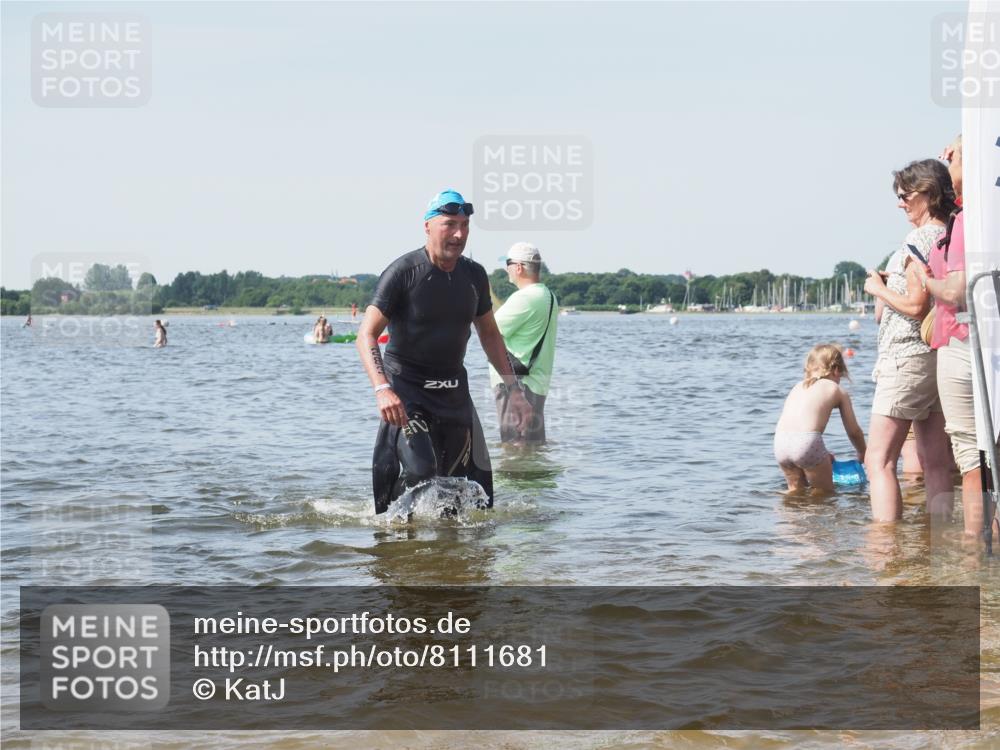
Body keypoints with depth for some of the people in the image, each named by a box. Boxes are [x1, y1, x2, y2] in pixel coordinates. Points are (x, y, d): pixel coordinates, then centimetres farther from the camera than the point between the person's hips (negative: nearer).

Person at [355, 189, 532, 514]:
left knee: (472, 481, 2)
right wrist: (382, 390, -31)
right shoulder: (403, 272, -13)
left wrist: (514, 389, 11)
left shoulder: (474, 275, 4)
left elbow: (489, 334, 18)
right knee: (420, 470, -22)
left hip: (454, 390, 6)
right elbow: (366, 335, -16)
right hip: (406, 389, -6)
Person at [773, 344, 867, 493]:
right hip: (806, 443, -5)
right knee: (825, 491, 15)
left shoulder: (798, 386, 28)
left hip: (780, 443, 5)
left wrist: (821, 454, 45)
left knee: (796, 488, 27)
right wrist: (862, 454, 42)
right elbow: (854, 431, 22)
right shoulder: (838, 391, 15)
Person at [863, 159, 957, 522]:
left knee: (879, 461, -9)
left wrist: (879, 289, -4)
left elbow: (916, 305, -20)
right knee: (935, 463, 9)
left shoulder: (921, 238, -13)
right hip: (939, 355, 9)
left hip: (908, 355, -9)